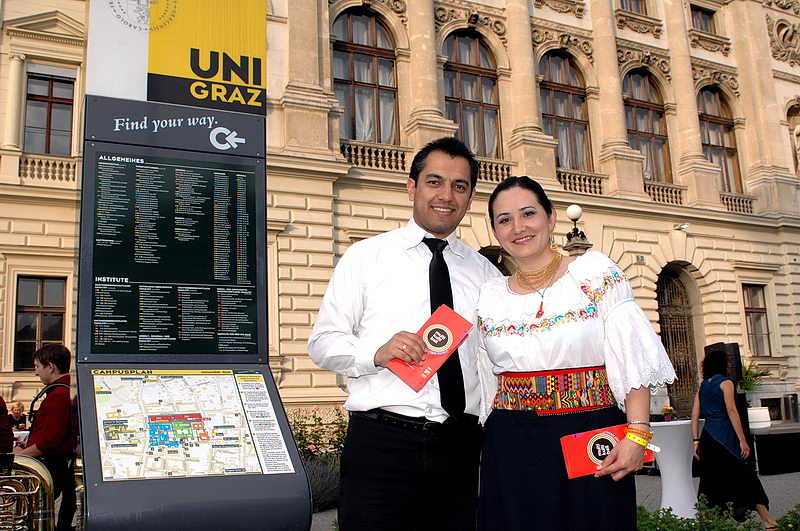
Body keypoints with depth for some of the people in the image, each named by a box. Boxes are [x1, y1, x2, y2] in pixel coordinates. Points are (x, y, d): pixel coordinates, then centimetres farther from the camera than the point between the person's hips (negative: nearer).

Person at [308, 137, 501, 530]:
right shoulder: (364, 257, 4)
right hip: (380, 442, -2)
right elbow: (322, 342, 1)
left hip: (460, 447, 3)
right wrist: (376, 353, -17)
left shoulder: (484, 272, 13)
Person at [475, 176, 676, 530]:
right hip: (511, 450, 3)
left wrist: (637, 434, -16)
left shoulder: (595, 271, -1)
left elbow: (633, 363, -7)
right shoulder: (489, 297, 7)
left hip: (591, 439, -2)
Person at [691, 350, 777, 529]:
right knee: (744, 477, -4)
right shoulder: (725, 383, -3)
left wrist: (696, 441, 12)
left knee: (711, 479, 10)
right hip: (724, 435, -6)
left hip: (707, 435, 6)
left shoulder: (703, 385, 15)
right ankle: (768, 522, -5)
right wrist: (743, 440, -13)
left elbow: (695, 415, 11)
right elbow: (731, 411, -12)